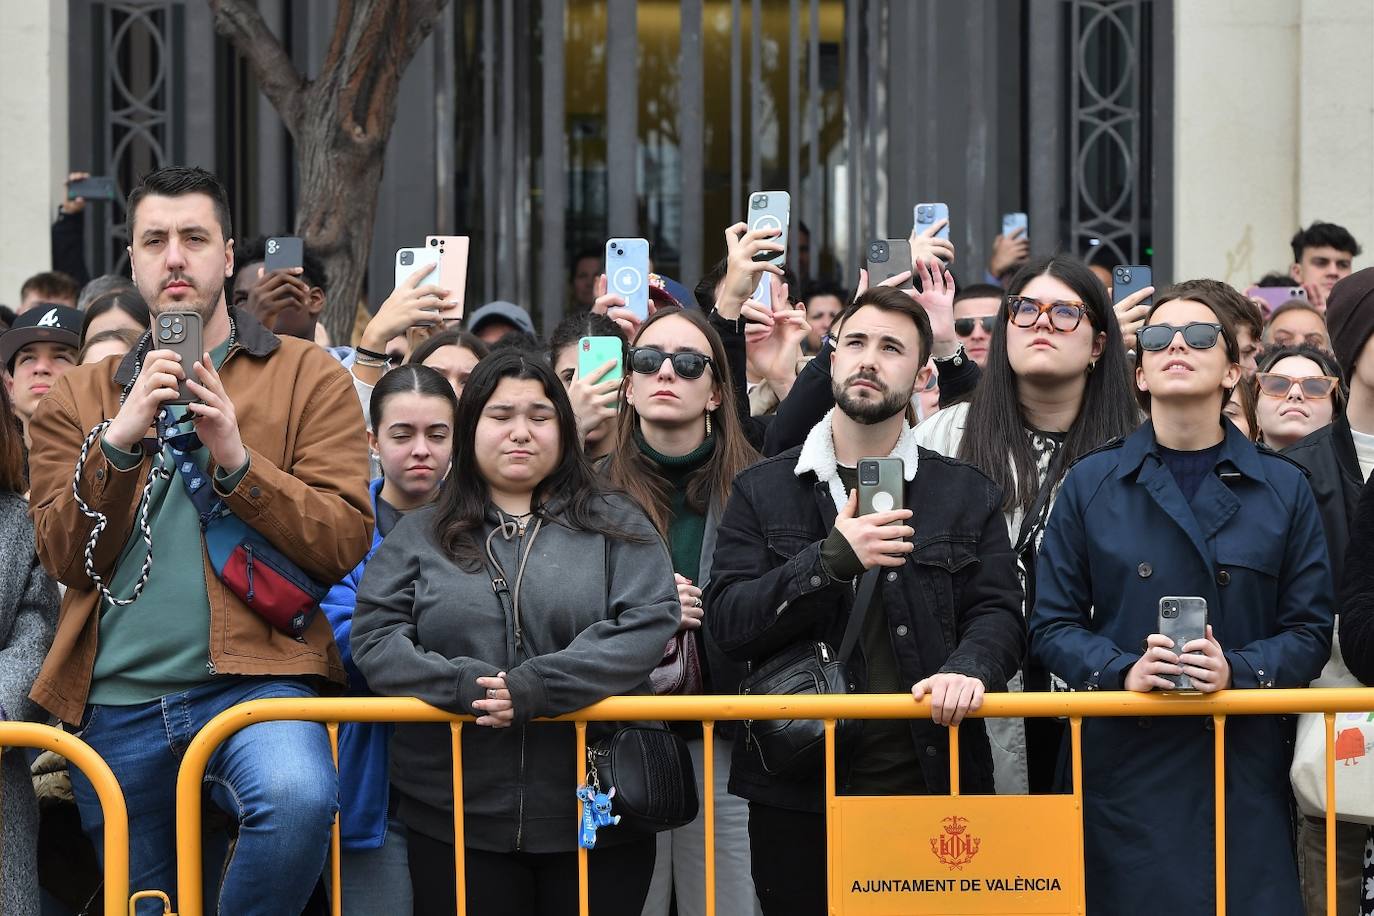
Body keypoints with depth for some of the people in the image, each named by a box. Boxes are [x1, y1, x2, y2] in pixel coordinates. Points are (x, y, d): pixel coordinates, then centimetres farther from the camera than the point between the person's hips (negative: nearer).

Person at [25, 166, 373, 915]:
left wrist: (236, 461, -15)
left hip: (254, 677, -3)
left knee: (298, 797, -34)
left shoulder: (308, 377, 7)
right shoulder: (79, 398, 15)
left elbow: (344, 543, -3)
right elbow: (64, 557, 3)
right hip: (117, 700, 3)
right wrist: (118, 440, -11)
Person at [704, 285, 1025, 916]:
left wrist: (968, 669, -20)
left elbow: (997, 614, 3)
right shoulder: (762, 491, 7)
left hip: (930, 783, 0)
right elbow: (726, 623, -2)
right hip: (797, 791, 0)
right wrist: (831, 559, -16)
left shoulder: (967, 495, 10)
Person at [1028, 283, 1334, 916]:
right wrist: (1123, 671, -13)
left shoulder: (1283, 489, 8)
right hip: (1124, 767, 0)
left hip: (1245, 771, 1)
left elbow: (1309, 631, 5)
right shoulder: (1090, 484, 7)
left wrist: (1237, 669, -14)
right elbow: (1052, 624, 5)